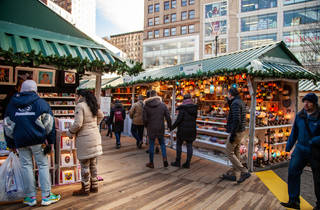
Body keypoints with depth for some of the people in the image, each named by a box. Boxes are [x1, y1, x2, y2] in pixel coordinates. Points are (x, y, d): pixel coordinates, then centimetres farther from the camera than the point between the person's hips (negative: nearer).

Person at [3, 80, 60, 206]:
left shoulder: (12, 104, 11)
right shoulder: (40, 102, 0)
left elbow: (7, 126, 14)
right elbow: (49, 123, -3)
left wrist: (11, 144, 19)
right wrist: (50, 141, 2)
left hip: (20, 141, 3)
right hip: (38, 141, -3)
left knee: (26, 166, 9)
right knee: (43, 165, 3)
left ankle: (30, 197, 15)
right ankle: (46, 196, 5)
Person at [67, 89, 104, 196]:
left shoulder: (80, 106, -14)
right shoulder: (92, 105, 10)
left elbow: (78, 124, -20)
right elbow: (101, 116, 26)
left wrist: (70, 133, -4)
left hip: (85, 138, -8)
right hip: (95, 136, 8)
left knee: (85, 165, 4)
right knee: (93, 164, 17)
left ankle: (85, 189, 15)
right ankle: (94, 186, 27)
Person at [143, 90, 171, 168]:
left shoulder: (146, 106, -6)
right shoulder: (163, 105, -3)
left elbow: (145, 119, -6)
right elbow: (168, 117, -2)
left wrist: (146, 125, 13)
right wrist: (169, 126, 12)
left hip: (151, 128, -1)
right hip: (161, 128, 1)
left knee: (151, 145, 9)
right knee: (162, 143, 17)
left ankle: (151, 163, 17)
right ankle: (164, 158, 0)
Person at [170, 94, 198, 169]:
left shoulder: (182, 108, -13)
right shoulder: (195, 107, 3)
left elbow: (179, 119, -15)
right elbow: (195, 118, 12)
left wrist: (172, 127, -5)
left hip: (183, 129, -5)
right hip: (192, 129, 5)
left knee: (179, 145, 8)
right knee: (189, 146, 9)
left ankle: (177, 162, 14)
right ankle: (188, 163, 13)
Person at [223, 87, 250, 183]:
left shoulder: (235, 103, -18)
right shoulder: (241, 102, 12)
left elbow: (236, 119, -26)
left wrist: (232, 134, -24)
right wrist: (229, 101, 14)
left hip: (236, 132, -10)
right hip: (241, 131, 10)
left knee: (229, 152, -1)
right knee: (236, 152, 14)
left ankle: (244, 172, -3)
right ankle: (234, 174, 23)